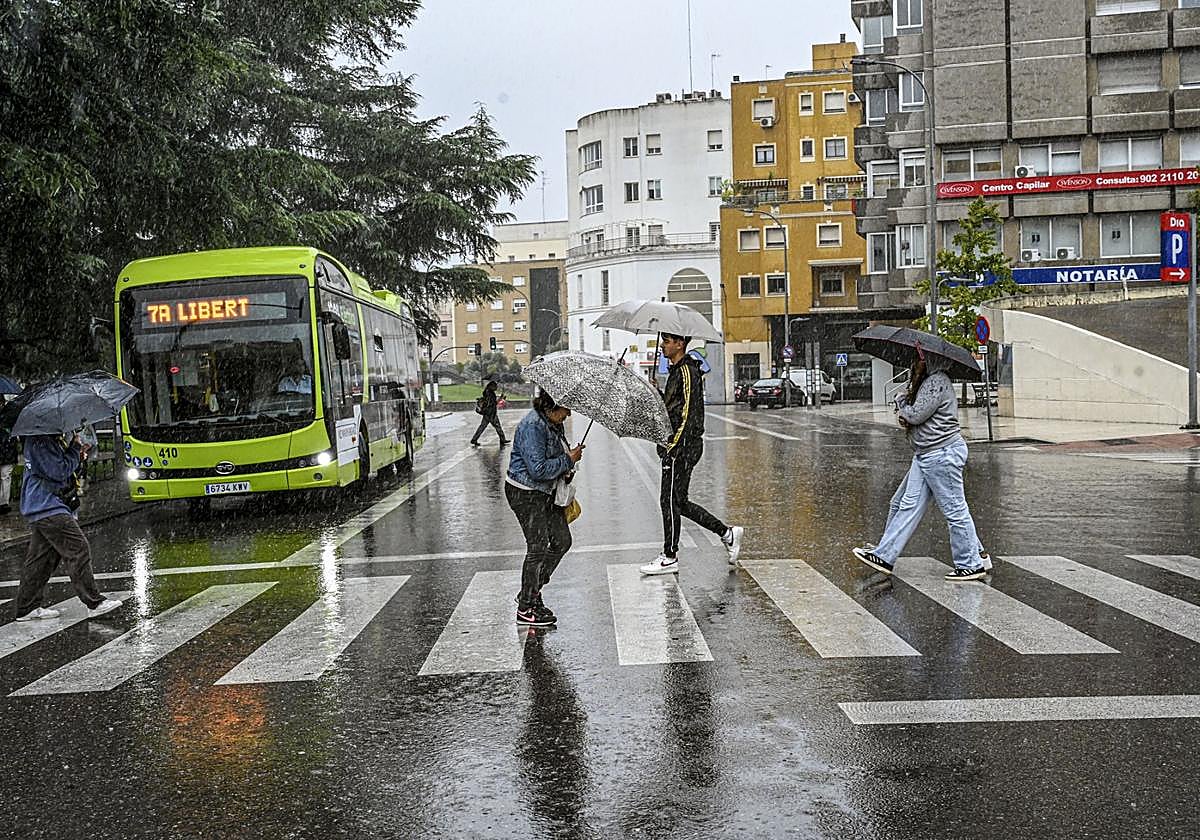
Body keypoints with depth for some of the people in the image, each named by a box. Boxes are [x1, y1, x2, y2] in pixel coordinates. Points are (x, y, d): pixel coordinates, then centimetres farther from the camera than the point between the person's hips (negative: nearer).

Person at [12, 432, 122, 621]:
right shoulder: (40, 442, -16)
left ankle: (27, 608, 18)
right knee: (78, 549, -10)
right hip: (49, 508, -11)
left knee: (39, 559, 13)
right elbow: (59, 472, -21)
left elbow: (54, 468, 23)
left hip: (39, 509, 11)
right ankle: (94, 603, -8)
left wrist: (77, 456, 6)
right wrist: (75, 448, -10)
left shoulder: (49, 440, 15)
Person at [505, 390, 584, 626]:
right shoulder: (532, 427, -23)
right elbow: (538, 469, -29)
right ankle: (525, 609, 8)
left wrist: (567, 470, 3)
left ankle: (530, 593, 24)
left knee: (562, 541, 12)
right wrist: (568, 460, -18)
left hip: (546, 492, 10)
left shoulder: (554, 423, 8)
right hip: (526, 494, -10)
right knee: (538, 548, -5)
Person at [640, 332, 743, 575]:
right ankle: (727, 533, 20)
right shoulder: (676, 371, 18)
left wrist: (674, 446, -22)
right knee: (679, 502, 13)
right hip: (677, 445, 10)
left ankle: (670, 558, 7)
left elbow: (689, 413, -19)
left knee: (670, 502, -3)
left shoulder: (687, 371, -13)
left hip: (683, 446, -10)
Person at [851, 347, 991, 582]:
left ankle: (972, 564, 11)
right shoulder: (926, 381, 16)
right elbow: (915, 415, 23)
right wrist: (905, 414, 2)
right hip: (925, 456, 11)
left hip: (942, 454, -11)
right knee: (906, 504, 9)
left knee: (955, 510, -1)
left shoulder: (937, 382, -16)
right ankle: (884, 556, 11)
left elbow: (916, 414, -19)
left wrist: (901, 402, 0)